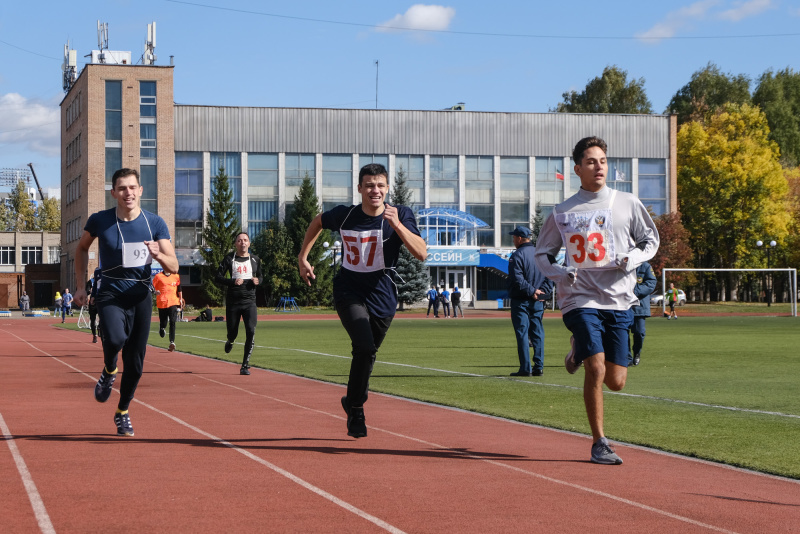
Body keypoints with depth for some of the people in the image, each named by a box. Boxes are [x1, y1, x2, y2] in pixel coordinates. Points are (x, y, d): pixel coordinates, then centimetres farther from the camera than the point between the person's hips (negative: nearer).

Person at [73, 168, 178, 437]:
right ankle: (109, 371, 4)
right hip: (110, 295, -2)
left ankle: (122, 413, 27)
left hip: (140, 297, 2)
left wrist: (158, 255, -28)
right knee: (115, 339, -31)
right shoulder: (99, 221, -6)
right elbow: (82, 248, 14)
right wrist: (81, 285, 7)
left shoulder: (155, 223, -5)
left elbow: (174, 267, -6)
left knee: (135, 362, 3)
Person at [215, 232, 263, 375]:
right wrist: (233, 282, -17)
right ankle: (230, 341, 47)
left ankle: (245, 365, -8)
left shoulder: (255, 259, 11)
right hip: (233, 301, -1)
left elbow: (260, 276, 23)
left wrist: (258, 281, -2)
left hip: (250, 301, 1)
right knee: (232, 332, 6)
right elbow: (218, 277, 0)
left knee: (251, 331, -14)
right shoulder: (229, 259, 3)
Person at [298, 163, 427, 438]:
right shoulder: (344, 215, -7)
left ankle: (352, 401, 40)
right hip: (349, 291, -2)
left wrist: (397, 225, -34)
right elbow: (317, 222, 16)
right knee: (365, 348, -22)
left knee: (367, 354, 13)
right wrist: (302, 258, 15)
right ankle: (356, 409, -7)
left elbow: (421, 253, -24)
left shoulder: (401, 215, -11)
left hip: (382, 296, 2)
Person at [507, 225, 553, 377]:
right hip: (538, 302, 6)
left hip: (521, 301, -6)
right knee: (538, 334, 8)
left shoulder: (517, 255, -8)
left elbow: (517, 279, -19)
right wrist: (543, 292, -1)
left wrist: (531, 291, -15)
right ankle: (539, 367, 5)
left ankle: (525, 368, -7)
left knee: (522, 333, -4)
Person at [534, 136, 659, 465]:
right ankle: (599, 443, -2)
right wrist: (560, 274, -8)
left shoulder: (628, 204, 5)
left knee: (616, 382, 3)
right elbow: (542, 253, 12)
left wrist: (631, 259, -6)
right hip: (581, 299, -2)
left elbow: (651, 240, 15)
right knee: (596, 370, -17)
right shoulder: (563, 213, 2)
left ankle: (580, 350, 35)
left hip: (619, 301, 2)